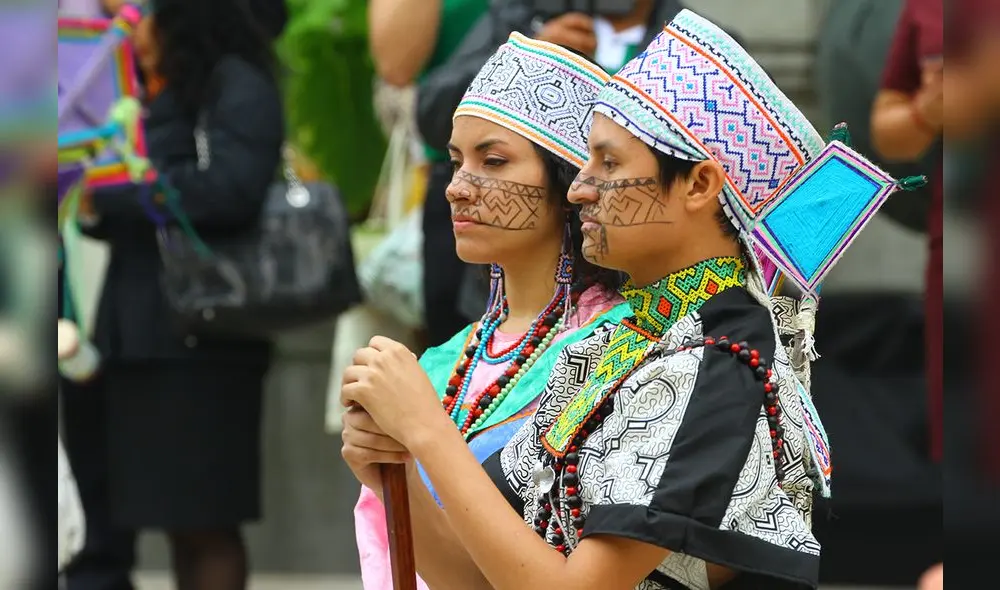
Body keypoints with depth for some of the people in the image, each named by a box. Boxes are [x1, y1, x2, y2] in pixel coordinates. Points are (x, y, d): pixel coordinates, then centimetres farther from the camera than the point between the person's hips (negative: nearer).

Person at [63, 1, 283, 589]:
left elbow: (232, 189, -20)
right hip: (143, 331, 8)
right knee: (181, 520, 8)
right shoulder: (165, 94, 20)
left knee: (204, 519, -5)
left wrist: (110, 199, -15)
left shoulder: (237, 86, -5)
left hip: (202, 335, -8)